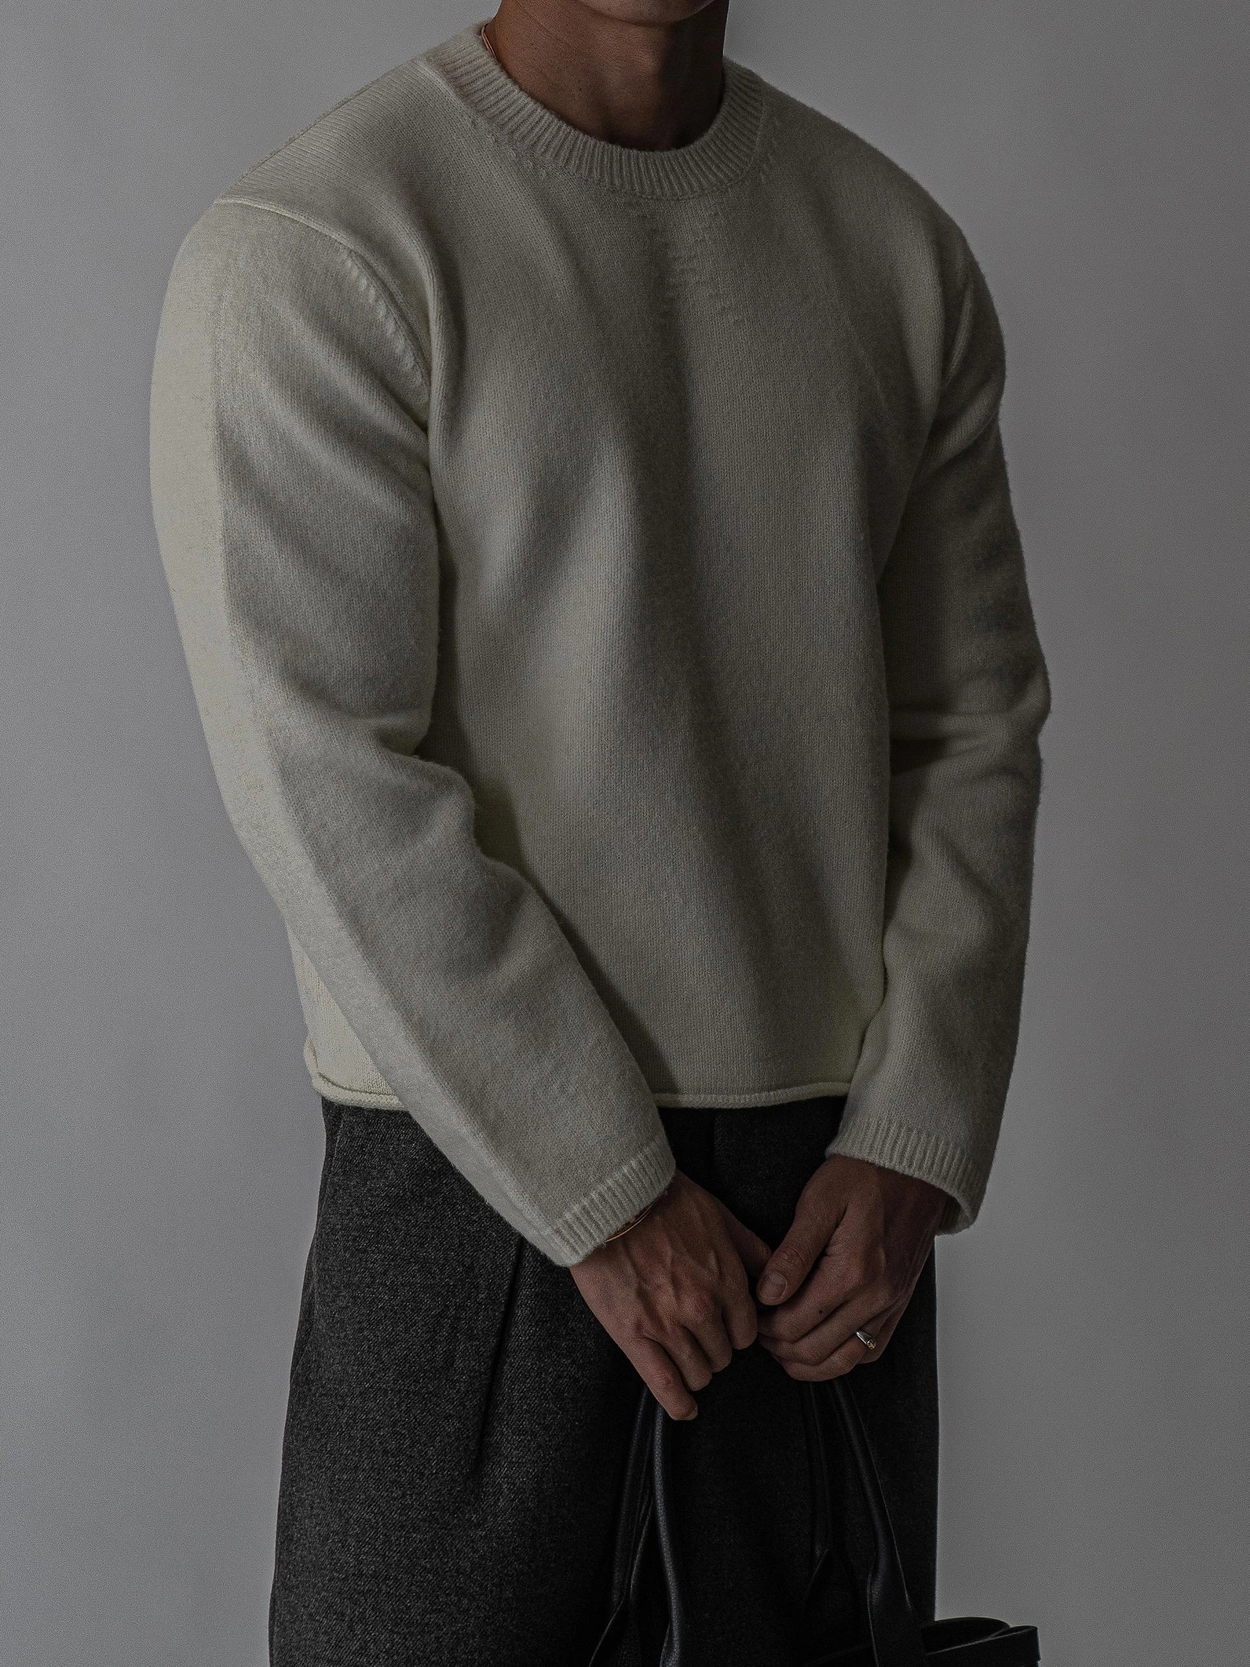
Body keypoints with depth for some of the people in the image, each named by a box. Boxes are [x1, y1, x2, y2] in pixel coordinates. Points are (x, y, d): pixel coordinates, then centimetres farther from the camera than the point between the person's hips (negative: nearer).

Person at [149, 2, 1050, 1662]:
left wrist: (914, 1145, -2)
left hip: (838, 1168, 4)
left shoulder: (897, 246, 6)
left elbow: (973, 728, 8)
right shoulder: (307, 255, -9)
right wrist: (609, 1194, -12)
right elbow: (329, 785, -14)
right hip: (485, 1172, -4)